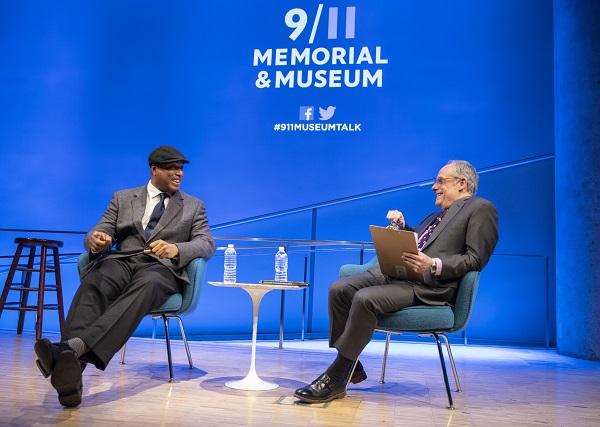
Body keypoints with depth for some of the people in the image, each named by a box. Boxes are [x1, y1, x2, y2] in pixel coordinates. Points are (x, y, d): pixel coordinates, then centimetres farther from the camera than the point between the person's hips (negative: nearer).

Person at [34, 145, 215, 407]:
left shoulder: (194, 206, 20)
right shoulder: (123, 198, 23)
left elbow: (207, 244, 7)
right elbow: (100, 232, 14)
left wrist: (176, 249, -16)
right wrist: (95, 240, -13)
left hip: (162, 267, -1)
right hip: (121, 260, 2)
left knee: (144, 288, -39)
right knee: (94, 283, -35)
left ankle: (75, 347, -59)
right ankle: (70, 362, -56)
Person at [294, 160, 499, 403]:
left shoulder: (481, 209, 5)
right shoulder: (436, 216, 30)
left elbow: (475, 259, -7)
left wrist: (434, 265, -20)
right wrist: (401, 225, 17)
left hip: (430, 284, -8)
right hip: (395, 272, 9)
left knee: (365, 299, -31)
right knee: (339, 289, -11)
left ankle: (336, 378, -19)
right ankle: (350, 366, -1)